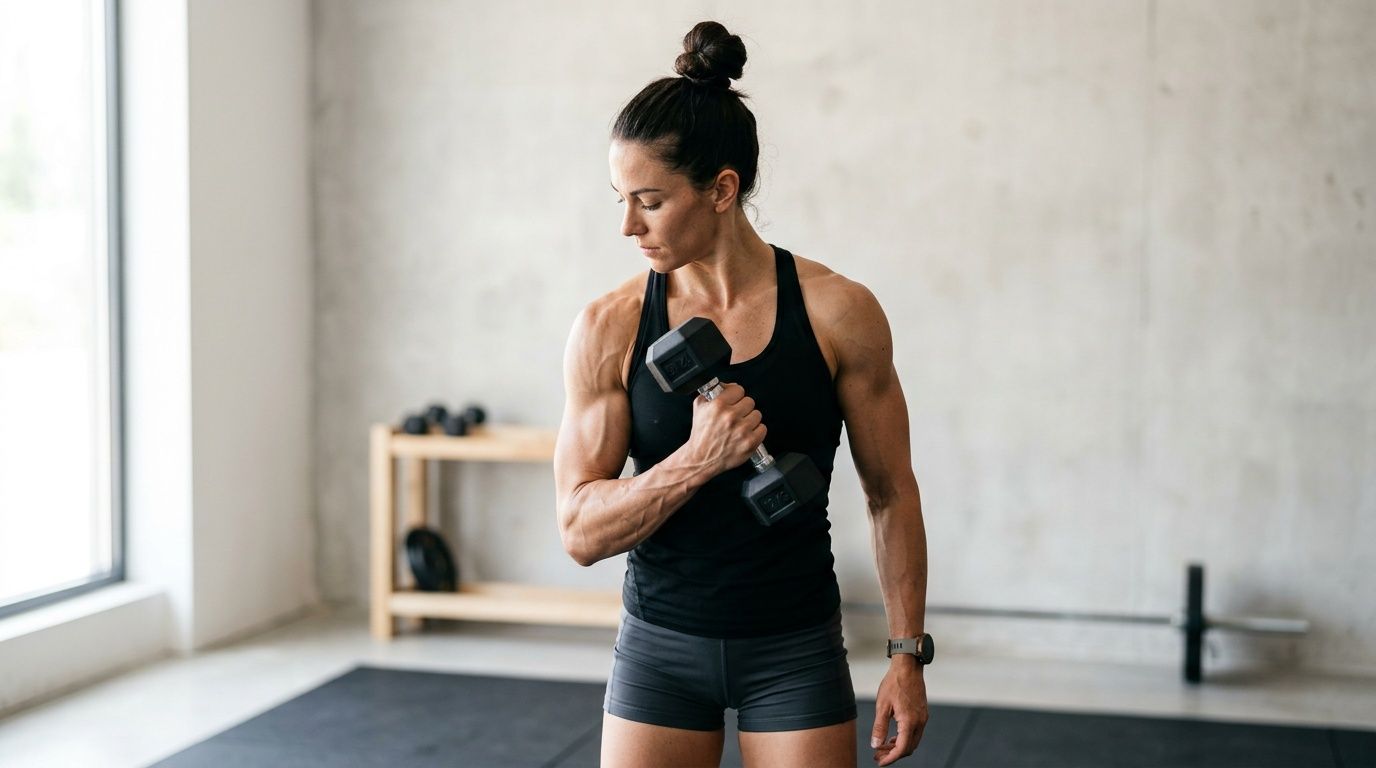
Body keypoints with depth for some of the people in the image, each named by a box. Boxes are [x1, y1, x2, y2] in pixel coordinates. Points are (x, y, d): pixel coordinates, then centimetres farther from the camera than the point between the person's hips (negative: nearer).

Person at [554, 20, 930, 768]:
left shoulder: (838, 312, -8)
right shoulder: (609, 328, -7)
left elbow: (890, 492, 1)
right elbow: (581, 530, -8)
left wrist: (907, 655, 0)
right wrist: (697, 459, -24)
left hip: (795, 649, 0)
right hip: (661, 645, 1)